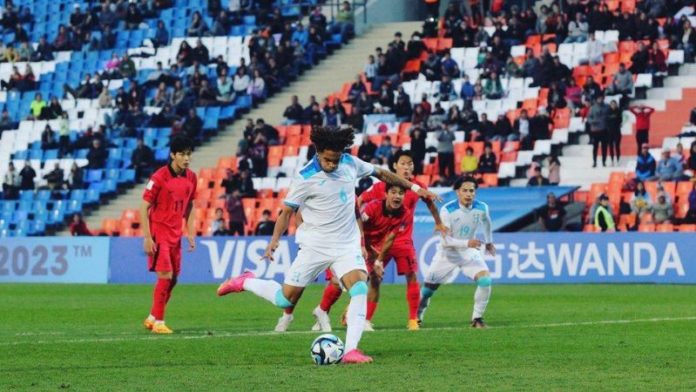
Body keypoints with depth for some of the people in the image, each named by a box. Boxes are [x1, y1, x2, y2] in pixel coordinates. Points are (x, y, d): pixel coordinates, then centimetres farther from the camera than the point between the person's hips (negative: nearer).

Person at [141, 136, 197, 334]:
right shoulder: (159, 177, -15)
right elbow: (144, 207, -12)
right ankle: (158, 322, -5)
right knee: (165, 276, -13)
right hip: (158, 232, -7)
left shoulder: (191, 178, 4)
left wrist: (190, 233, 10)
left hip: (175, 234, 7)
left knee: (173, 279, 9)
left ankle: (152, 318, 21)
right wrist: (147, 237, -17)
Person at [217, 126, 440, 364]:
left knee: (360, 288, -21)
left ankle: (350, 350, -25)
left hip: (347, 244, 3)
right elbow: (287, 211, -6)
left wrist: (413, 187, 18)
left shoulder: (350, 163, -3)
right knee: (286, 299, 1)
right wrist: (275, 240, -19)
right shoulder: (306, 178, -15)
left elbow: (381, 173, 14)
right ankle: (246, 282, 29)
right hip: (315, 245, -3)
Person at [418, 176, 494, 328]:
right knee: (428, 288, 4)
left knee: (485, 280, -21)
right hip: (447, 253, -2)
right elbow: (445, 240, -26)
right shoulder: (447, 210, -24)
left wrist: (489, 242, 26)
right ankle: (417, 317, 31)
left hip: (469, 252, 2)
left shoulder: (481, 208, -12)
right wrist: (467, 243, -41)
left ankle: (477, 318, -7)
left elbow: (486, 222, 14)